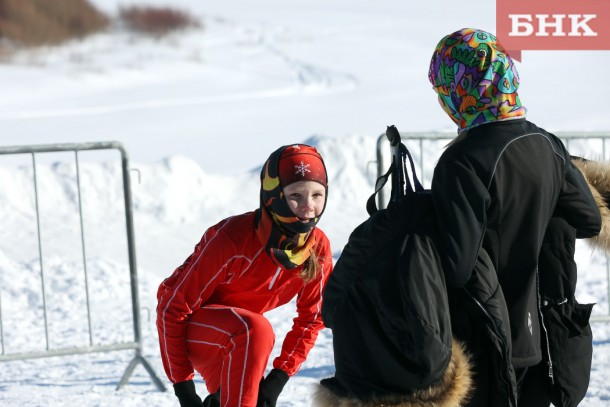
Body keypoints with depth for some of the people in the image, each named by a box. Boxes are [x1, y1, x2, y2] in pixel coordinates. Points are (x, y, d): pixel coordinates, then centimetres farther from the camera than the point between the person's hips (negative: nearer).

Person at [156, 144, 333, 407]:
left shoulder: (319, 249, -16)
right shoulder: (231, 238, -32)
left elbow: (310, 318, -2)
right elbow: (172, 304, -24)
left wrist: (278, 378, -12)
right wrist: (182, 385, -23)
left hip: (232, 340, 6)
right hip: (188, 327, -6)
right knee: (255, 331, -36)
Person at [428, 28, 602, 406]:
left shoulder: (464, 161, -23)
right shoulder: (547, 145, 1)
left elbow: (457, 266, -26)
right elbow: (590, 221, 11)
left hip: (480, 343, -7)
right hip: (531, 331, 7)